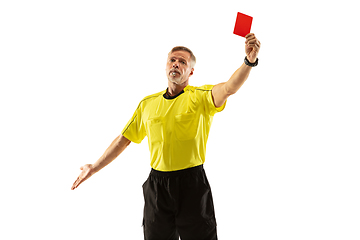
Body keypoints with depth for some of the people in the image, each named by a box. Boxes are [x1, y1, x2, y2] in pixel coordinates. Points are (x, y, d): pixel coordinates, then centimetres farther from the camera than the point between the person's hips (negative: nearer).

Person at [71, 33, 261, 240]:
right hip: (157, 186, 3)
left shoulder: (200, 97, -5)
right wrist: (95, 167, 19)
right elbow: (124, 139, 15)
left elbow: (229, 88, -25)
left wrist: (250, 61, -43)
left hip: (192, 184, -3)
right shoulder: (148, 103, 8)